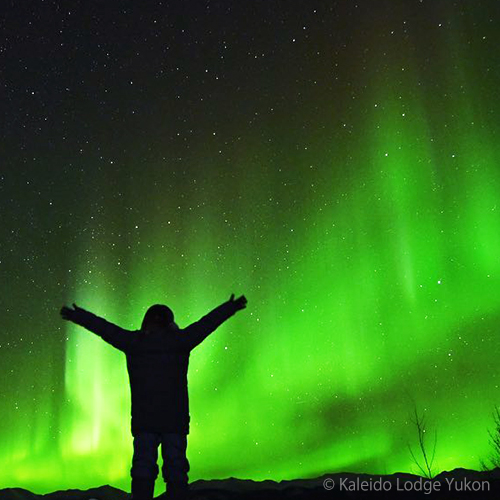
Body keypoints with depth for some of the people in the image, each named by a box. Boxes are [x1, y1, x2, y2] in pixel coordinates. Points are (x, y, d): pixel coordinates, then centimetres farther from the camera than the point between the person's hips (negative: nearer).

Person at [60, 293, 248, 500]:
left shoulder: (133, 341, 3)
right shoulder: (179, 339, -1)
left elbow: (103, 327, 12)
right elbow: (207, 322, 7)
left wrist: (76, 315, 25)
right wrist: (231, 307, 18)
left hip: (143, 419, 1)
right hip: (175, 420, -1)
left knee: (143, 470, 4)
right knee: (175, 470, 3)